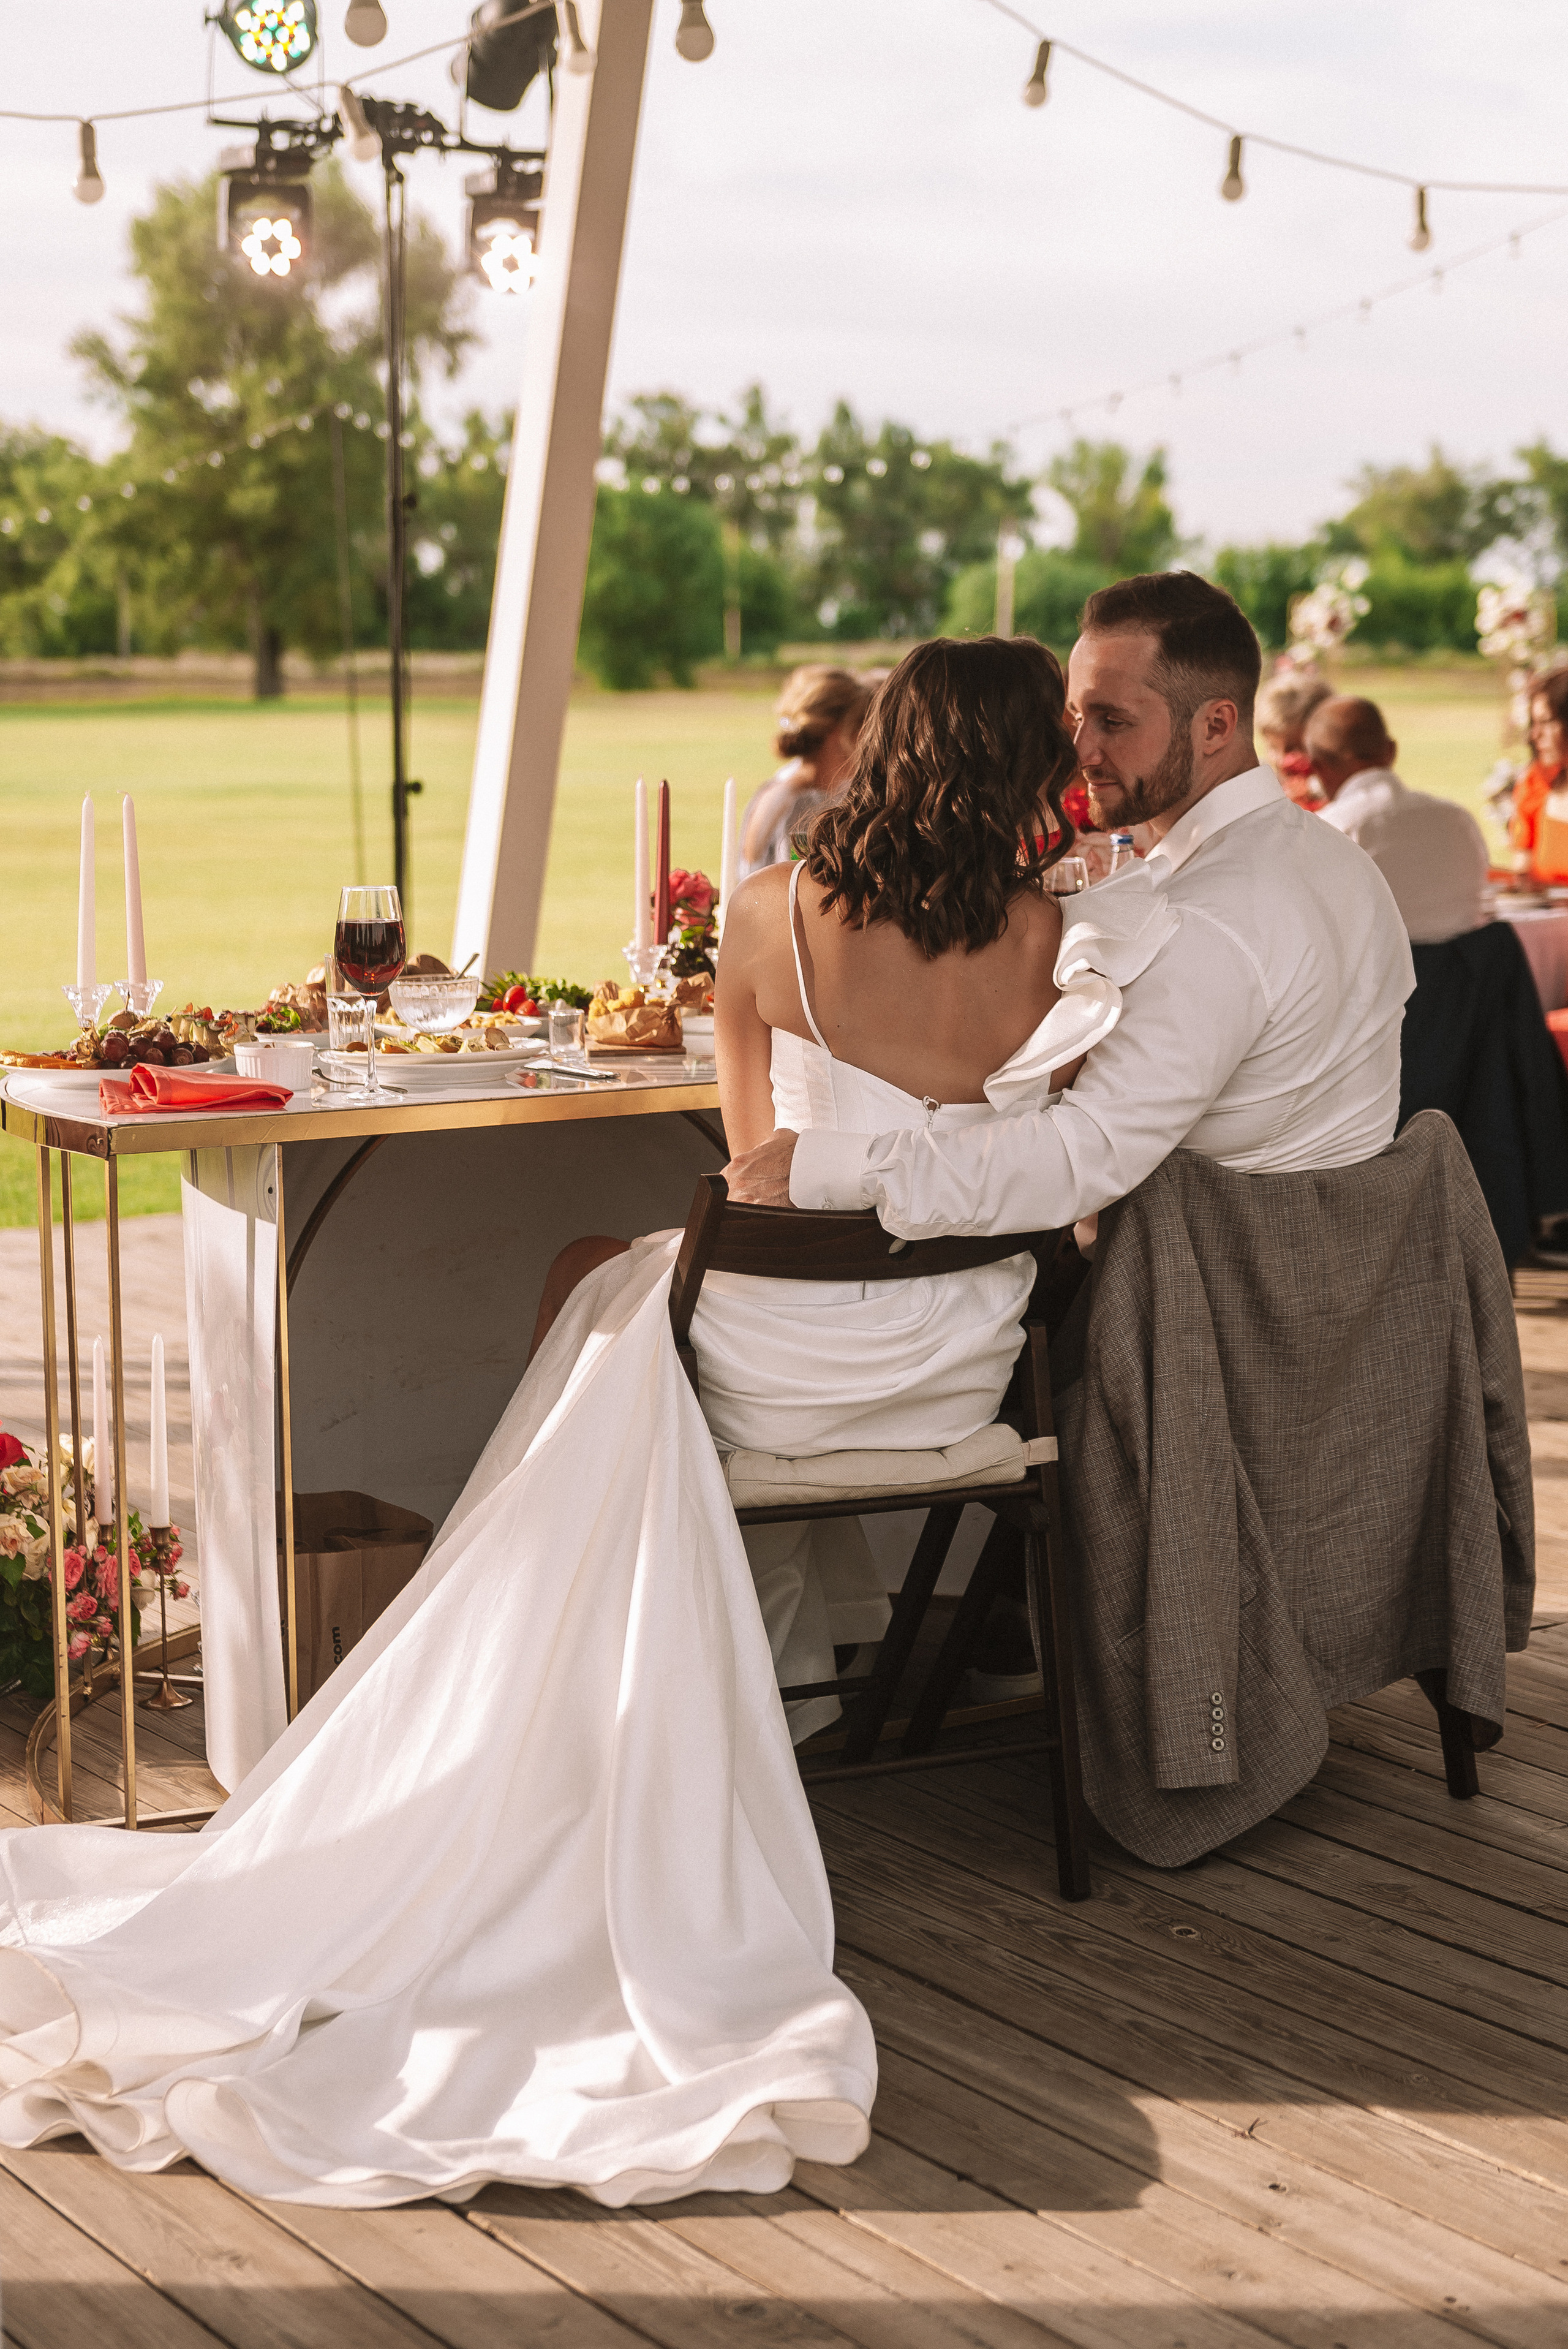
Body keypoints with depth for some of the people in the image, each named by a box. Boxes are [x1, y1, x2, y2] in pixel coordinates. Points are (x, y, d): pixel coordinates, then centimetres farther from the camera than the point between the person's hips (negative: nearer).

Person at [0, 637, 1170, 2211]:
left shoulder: (776, 918, -11)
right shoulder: (1059, 943, -9)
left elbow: (757, 1145, 5)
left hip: (788, 1367, -3)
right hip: (959, 1371, 3)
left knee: (598, 1290, 29)